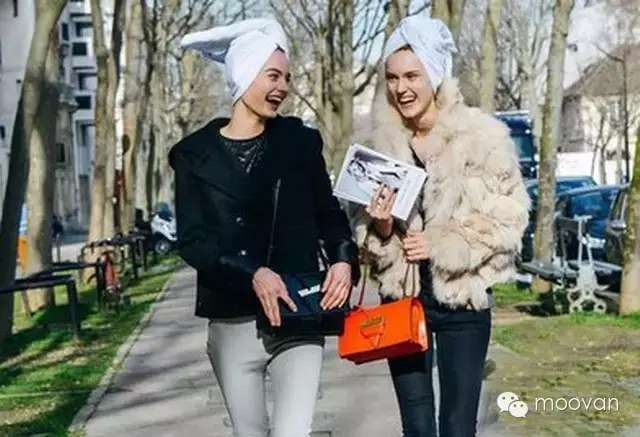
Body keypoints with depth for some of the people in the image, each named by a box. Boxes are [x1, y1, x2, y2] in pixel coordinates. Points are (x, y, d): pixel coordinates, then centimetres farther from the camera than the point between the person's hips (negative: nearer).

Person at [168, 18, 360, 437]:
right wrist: (252, 274, -20)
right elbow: (192, 241, -6)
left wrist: (344, 259, -12)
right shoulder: (196, 154, 0)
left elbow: (328, 213, 9)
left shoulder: (299, 142, 4)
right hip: (233, 326, 1)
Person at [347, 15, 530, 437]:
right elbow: (363, 227, 7)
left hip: (463, 302, -3)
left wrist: (440, 246, -17)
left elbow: (507, 220, -10)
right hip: (402, 300, 4)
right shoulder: (382, 142, 1)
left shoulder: (482, 136, -11)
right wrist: (380, 227, -15)